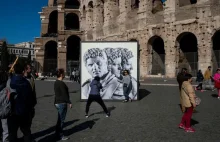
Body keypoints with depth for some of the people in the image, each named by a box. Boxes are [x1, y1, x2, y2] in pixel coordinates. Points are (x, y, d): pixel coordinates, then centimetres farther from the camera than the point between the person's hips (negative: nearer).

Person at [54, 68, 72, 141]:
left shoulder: (56, 82, 11)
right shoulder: (61, 83, -19)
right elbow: (64, 94, -21)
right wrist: (69, 102, -14)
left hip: (57, 102, 10)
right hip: (62, 103, -10)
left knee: (60, 119, 19)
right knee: (61, 120, 0)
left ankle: (57, 133, 29)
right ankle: (60, 135, 9)